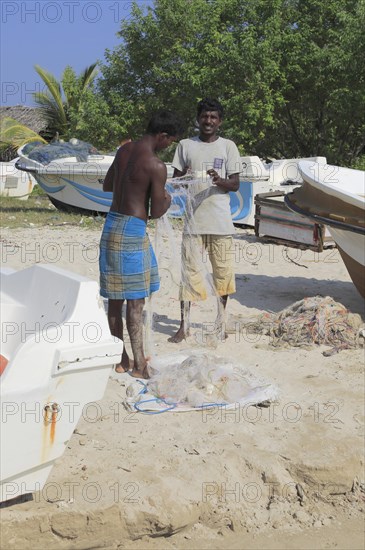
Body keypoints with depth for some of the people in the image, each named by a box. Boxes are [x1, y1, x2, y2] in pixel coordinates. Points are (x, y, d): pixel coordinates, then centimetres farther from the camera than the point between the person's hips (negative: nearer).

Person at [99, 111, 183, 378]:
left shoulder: (123, 150, 8)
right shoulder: (157, 166, -16)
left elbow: (107, 185, 21)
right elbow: (156, 212, -12)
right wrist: (167, 199, 8)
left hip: (111, 225, 8)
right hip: (132, 231, -8)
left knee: (115, 298, 12)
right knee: (135, 301, -1)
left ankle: (121, 358, 23)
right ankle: (139, 364, 7)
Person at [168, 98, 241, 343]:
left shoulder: (228, 146, 5)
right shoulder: (185, 145, 8)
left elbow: (236, 184, 2)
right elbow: (175, 180, 11)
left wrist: (219, 181, -18)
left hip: (221, 221, 0)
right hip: (193, 219, 0)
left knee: (224, 272, 6)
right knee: (189, 271, -1)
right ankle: (184, 326, 7)